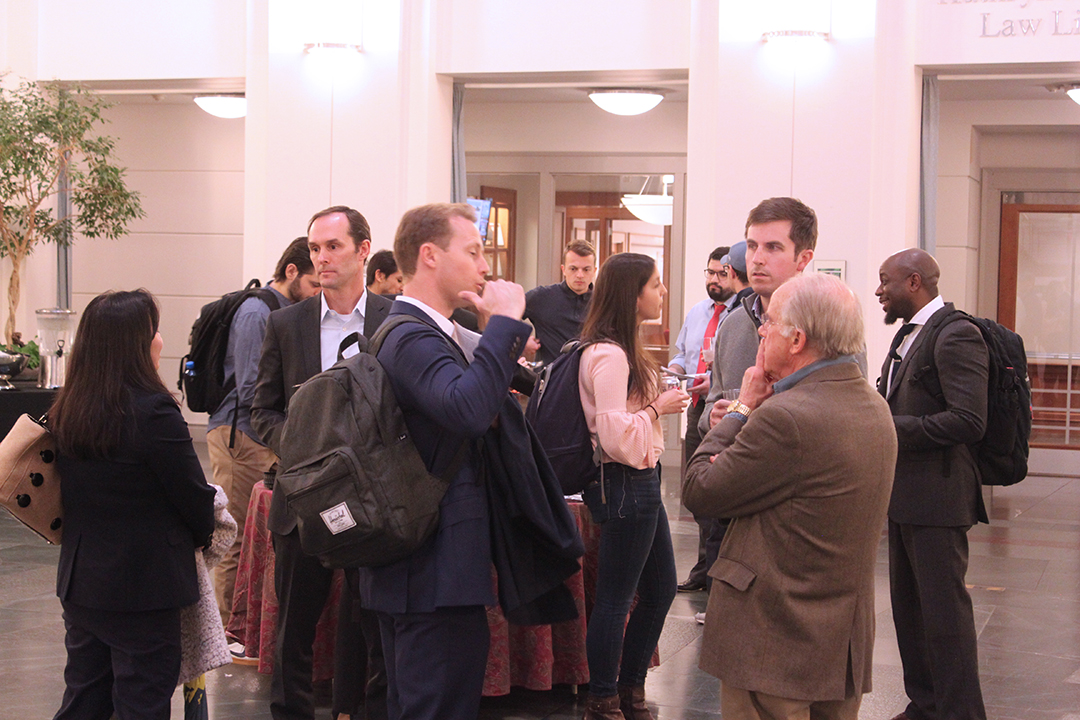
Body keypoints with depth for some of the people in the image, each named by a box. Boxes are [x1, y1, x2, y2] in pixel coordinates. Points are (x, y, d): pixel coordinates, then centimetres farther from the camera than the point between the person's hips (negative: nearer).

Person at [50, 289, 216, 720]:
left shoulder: (64, 412, 2)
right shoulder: (154, 413, -20)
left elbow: (74, 491, 9)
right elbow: (193, 495, -11)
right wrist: (203, 533, 9)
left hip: (79, 582, 7)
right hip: (143, 584, -7)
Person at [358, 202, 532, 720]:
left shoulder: (422, 331, 17)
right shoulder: (412, 338, -18)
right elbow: (467, 408, -36)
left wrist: (502, 339, 2)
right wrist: (505, 322, -26)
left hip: (416, 568, 11)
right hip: (437, 569, -11)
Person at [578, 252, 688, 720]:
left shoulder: (622, 349, 12)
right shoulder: (609, 356, -21)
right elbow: (617, 437, -25)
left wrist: (662, 398, 10)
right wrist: (658, 408, -14)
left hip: (640, 483, 11)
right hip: (624, 485, -11)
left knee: (661, 588, 18)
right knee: (616, 597, 1)